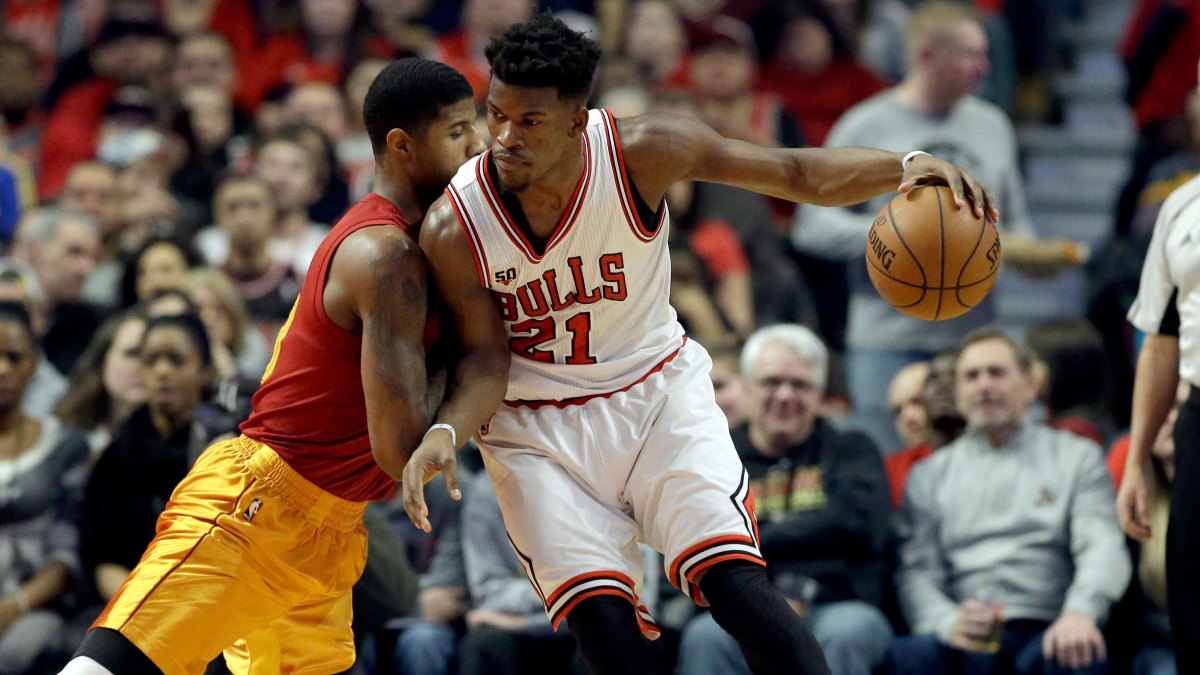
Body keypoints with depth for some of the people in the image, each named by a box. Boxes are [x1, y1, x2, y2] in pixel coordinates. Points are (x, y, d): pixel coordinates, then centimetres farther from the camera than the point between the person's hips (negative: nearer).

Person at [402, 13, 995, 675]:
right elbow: (484, 360, -9)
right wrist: (445, 434, -30)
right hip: (539, 430, 0)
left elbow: (796, 173, -15)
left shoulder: (640, 151, -19)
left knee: (735, 581, -18)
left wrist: (904, 167, -32)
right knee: (600, 617, -17)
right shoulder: (453, 229, -20)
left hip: (658, 391, 0)